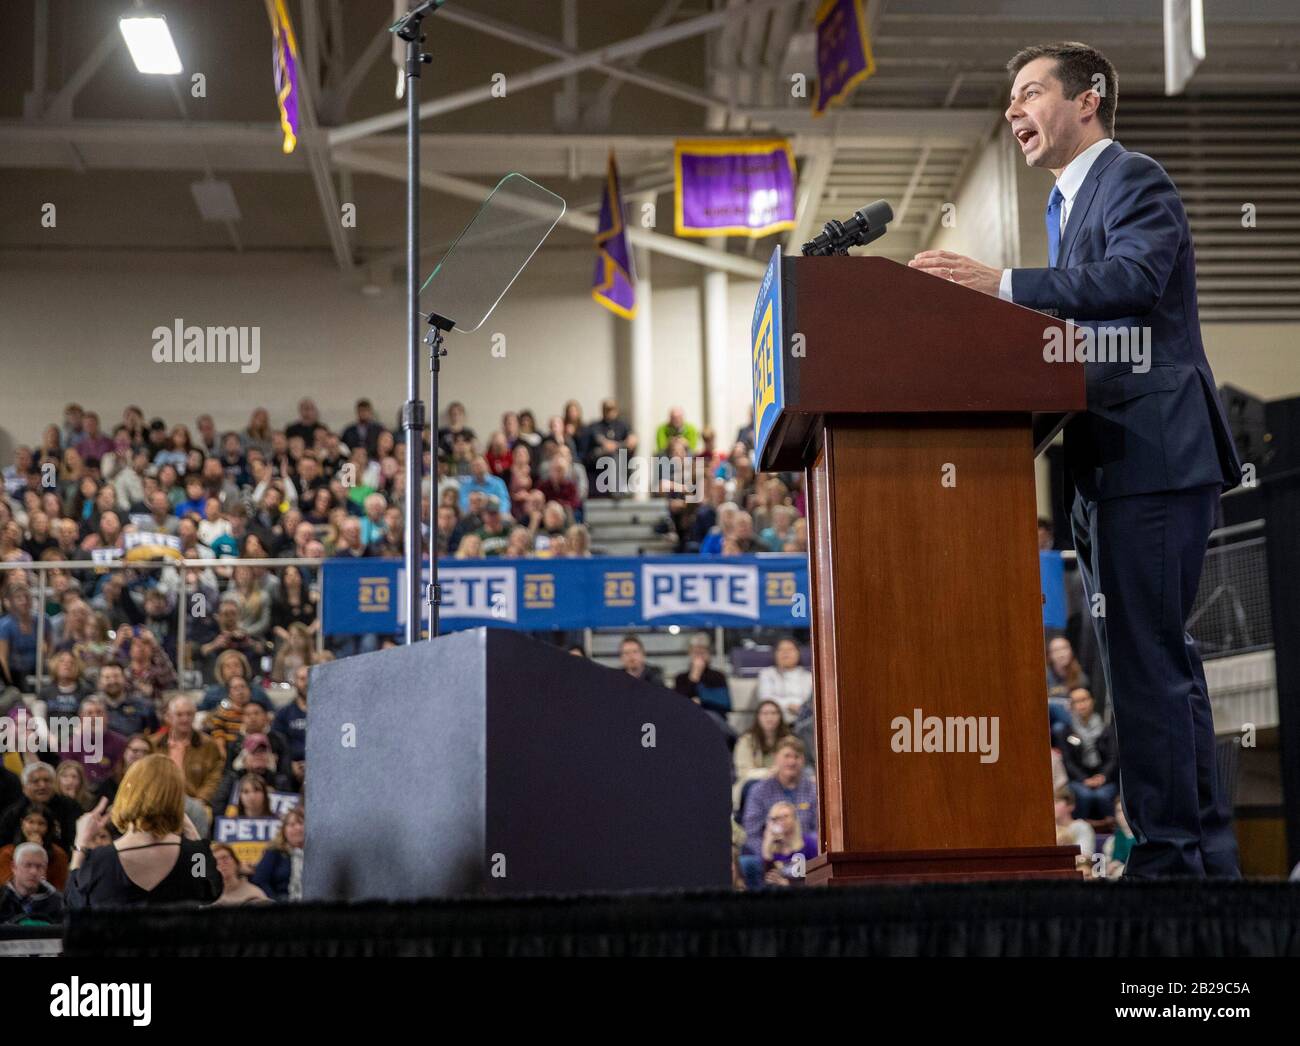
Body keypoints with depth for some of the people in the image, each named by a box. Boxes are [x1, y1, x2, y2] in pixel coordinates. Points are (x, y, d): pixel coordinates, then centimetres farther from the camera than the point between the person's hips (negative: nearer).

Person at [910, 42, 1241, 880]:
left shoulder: (1135, 181, -6)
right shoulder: (1071, 202, 23)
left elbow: (1133, 277, -25)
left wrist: (1000, 284, -29)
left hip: (1155, 457, -10)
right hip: (1115, 465, 10)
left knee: (1146, 660, -11)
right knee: (1161, 658, 13)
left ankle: (1170, 855, -6)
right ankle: (1208, 849, 20)